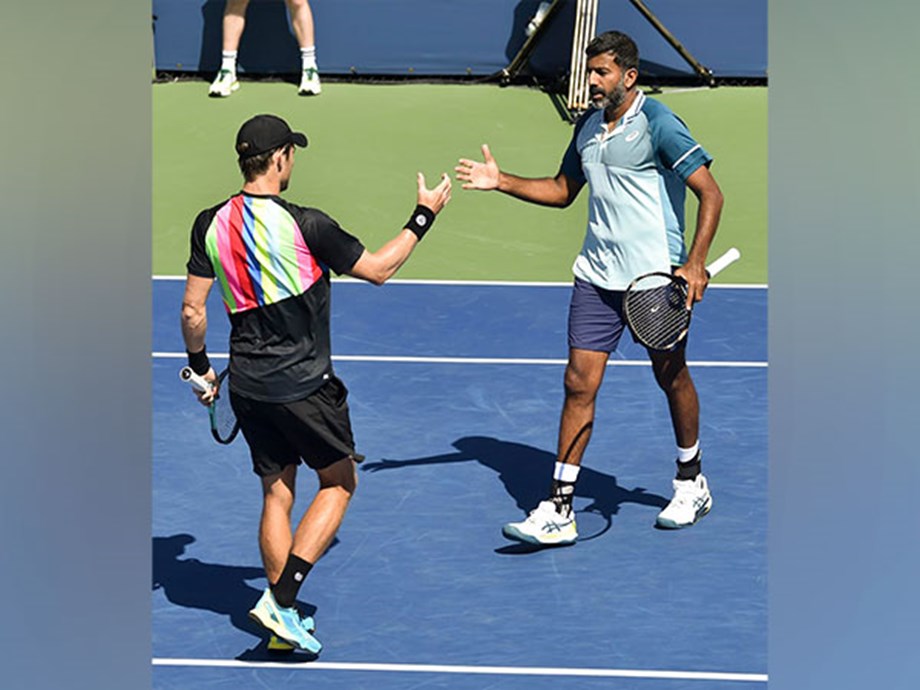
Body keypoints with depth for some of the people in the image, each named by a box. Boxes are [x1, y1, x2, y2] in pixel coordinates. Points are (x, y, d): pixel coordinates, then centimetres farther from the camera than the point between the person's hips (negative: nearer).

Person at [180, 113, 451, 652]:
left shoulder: (213, 224, -3)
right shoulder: (304, 225, -18)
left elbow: (193, 310, 2)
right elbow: (378, 269, -6)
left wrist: (200, 367, 18)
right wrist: (425, 216, 5)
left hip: (247, 385, 5)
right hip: (303, 385, -5)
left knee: (277, 493, 16)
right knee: (339, 483, 11)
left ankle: (283, 621, 18)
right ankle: (281, 600, -3)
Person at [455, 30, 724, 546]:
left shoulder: (658, 125, -13)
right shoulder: (588, 126, 9)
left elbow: (711, 194, -14)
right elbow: (563, 190, 23)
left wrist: (695, 263, -23)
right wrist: (503, 181, 9)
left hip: (656, 278, -6)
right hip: (597, 277, 6)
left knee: (671, 377, 11)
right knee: (579, 383, -2)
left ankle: (691, 484, 34)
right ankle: (559, 512, -3)